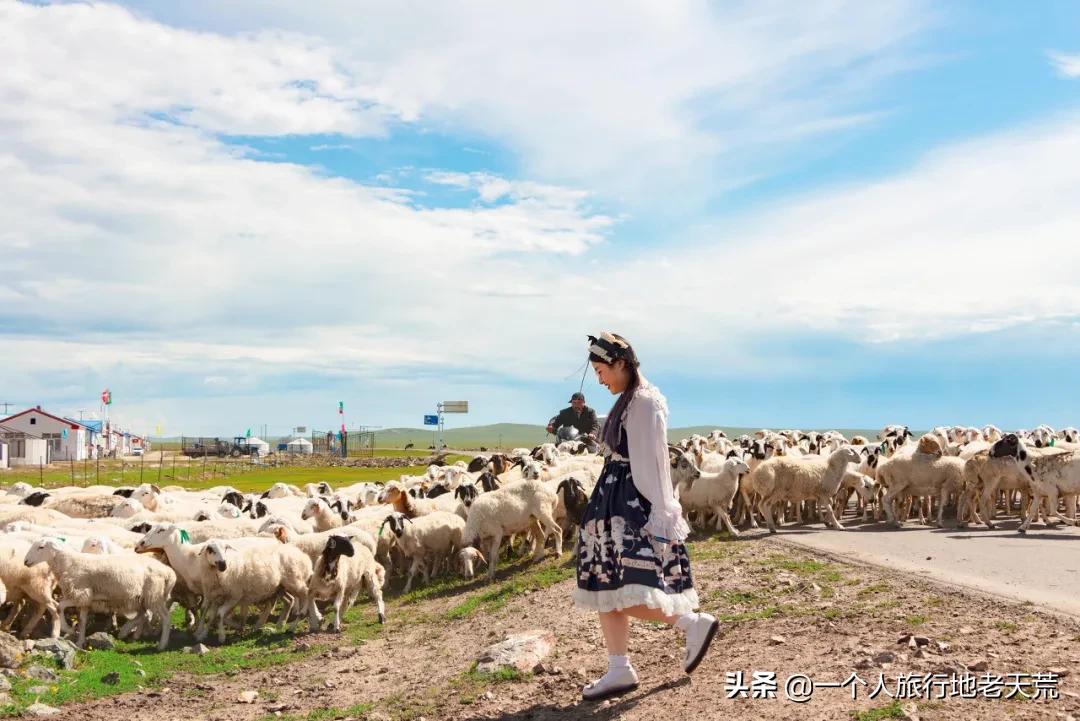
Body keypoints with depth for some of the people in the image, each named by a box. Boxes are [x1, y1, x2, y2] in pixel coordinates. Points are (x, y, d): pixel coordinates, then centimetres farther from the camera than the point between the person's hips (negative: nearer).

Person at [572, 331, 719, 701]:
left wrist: (661, 516, -20)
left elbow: (654, 462, -18)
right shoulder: (627, 402, 15)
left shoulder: (645, 401, -13)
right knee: (605, 588, 9)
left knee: (626, 592, -12)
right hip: (616, 503, 10)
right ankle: (619, 669, 14)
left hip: (634, 504, -10)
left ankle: (694, 623, 2)